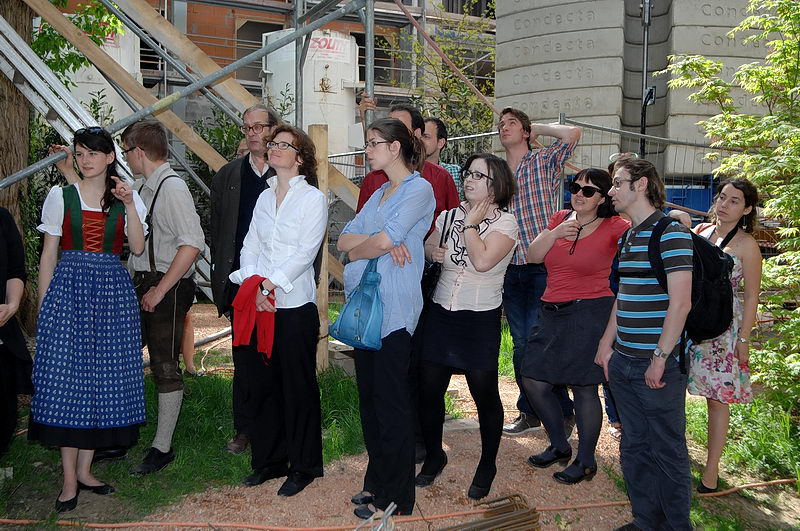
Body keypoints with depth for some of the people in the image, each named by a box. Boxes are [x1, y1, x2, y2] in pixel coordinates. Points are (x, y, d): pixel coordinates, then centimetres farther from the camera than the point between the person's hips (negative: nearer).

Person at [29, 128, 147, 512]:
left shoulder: (127, 198, 8)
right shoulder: (60, 196, 6)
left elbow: (137, 248, -4)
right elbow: (49, 254, 6)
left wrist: (128, 205, -13)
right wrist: (44, 304, 1)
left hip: (112, 292, 1)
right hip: (68, 289, -1)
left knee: (103, 377, 3)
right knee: (66, 377, -4)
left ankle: (84, 469, 16)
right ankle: (70, 479, 5)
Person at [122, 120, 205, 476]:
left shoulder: (172, 187, -15)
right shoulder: (143, 188, 11)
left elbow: (192, 243, -23)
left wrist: (160, 290, -20)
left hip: (168, 288, -8)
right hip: (140, 284, 8)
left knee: (165, 366, 3)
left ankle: (162, 447, 17)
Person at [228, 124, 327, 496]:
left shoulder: (313, 198, -4)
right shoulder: (264, 197, 14)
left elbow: (304, 253, -12)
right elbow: (250, 246, 8)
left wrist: (269, 284, -18)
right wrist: (254, 286, -8)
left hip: (295, 305, -5)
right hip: (259, 305, 6)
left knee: (297, 387, 3)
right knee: (263, 384, 12)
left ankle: (303, 466, 17)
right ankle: (269, 460, 27)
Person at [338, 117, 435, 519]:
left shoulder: (419, 189, -7)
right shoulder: (379, 193, 19)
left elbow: (384, 240, -19)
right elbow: (345, 239, 8)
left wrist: (359, 247, 1)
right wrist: (380, 241, -11)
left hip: (394, 307, -8)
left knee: (391, 400, -1)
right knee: (369, 394, 13)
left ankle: (395, 497, 11)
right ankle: (376, 481, 27)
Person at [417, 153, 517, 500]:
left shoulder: (505, 222, -7)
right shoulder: (448, 216, 7)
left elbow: (483, 260, -23)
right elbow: (427, 248, 18)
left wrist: (471, 224, -12)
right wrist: (432, 253, -4)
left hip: (481, 319, -4)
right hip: (441, 313, 5)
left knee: (484, 393, 4)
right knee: (428, 389, 7)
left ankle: (487, 465, 26)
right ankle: (434, 455, 30)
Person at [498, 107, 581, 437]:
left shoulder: (544, 162, 1)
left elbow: (572, 134, -16)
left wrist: (538, 129, 0)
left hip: (542, 268, -5)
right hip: (510, 270, 5)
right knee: (521, 344, 11)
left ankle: (562, 413, 11)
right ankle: (530, 412, 23)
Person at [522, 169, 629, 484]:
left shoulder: (614, 228, -6)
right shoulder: (560, 219, 10)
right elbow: (533, 256, 4)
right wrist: (554, 233, -8)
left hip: (590, 314, -6)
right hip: (552, 313, 7)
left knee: (584, 387, 0)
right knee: (533, 381, 9)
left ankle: (586, 461, 19)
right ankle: (559, 446, 30)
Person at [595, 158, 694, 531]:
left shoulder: (671, 232, -11)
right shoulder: (628, 237, 15)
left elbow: (680, 303, -16)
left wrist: (660, 358, -17)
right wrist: (607, 343, 15)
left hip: (659, 365, -8)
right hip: (624, 362, 8)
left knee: (667, 450, 5)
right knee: (634, 447, 15)